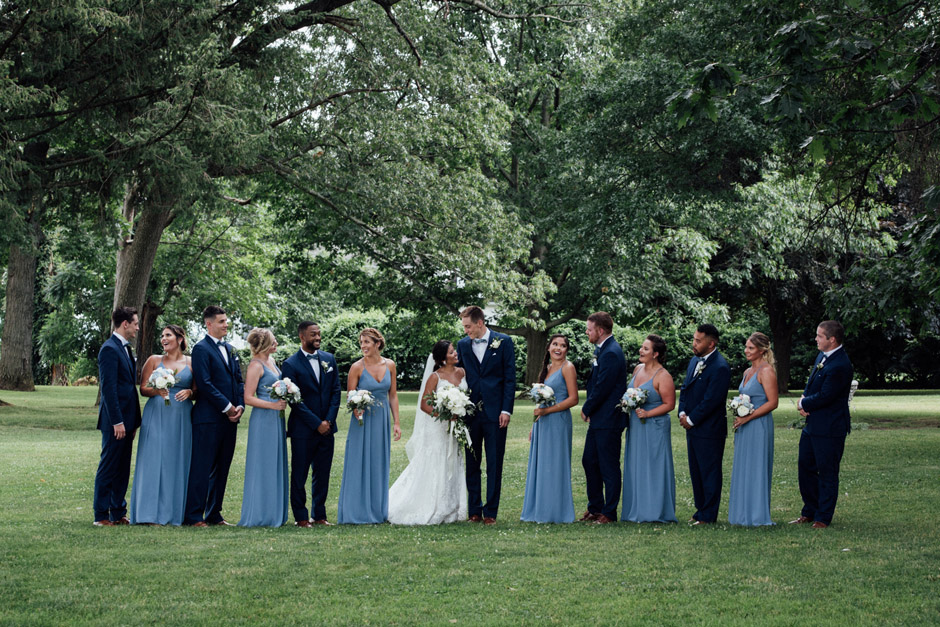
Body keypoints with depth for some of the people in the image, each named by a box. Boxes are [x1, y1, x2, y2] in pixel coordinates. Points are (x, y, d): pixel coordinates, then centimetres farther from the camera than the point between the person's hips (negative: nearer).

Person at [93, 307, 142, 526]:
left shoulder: (125, 348, 17)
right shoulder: (110, 349, -13)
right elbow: (108, 388, -18)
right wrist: (117, 421, -21)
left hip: (126, 420, 9)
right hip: (115, 421, -9)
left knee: (122, 469, 12)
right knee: (108, 468, -4)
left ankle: (118, 513, 17)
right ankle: (101, 515, 1)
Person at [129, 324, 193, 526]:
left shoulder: (191, 363, 8)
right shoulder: (154, 360, 8)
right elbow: (143, 388, 4)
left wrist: (189, 392, -12)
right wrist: (157, 391, -15)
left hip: (182, 418, 1)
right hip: (157, 416, -1)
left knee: (178, 462, 0)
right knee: (154, 461, -6)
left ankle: (176, 512, 6)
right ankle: (152, 513, -5)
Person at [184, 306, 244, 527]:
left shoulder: (229, 349, 18)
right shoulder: (201, 349, -7)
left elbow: (239, 380, 19)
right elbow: (205, 384, -14)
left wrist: (240, 406, 2)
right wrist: (227, 407, -13)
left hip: (229, 418, 8)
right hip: (208, 418, -8)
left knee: (221, 469, 10)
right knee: (202, 468, -7)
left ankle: (214, 515, 16)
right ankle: (193, 516, -4)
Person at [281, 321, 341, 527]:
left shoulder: (329, 359, 9)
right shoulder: (291, 364, -6)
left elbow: (335, 392, 8)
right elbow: (295, 401, -10)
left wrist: (329, 420, -4)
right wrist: (317, 424, -12)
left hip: (326, 428, 4)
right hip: (303, 430, -4)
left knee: (322, 474, 8)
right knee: (299, 475, 1)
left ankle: (319, 515, 16)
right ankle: (301, 516, 9)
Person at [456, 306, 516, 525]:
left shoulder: (503, 342, 0)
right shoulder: (463, 345, 8)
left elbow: (510, 377, -1)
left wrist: (506, 410, -8)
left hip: (495, 412, -3)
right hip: (470, 412, 3)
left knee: (494, 464, 1)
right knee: (471, 464, 5)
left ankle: (491, 512, 6)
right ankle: (474, 511, 13)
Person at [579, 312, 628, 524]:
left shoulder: (611, 353, -19)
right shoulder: (601, 349, 13)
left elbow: (602, 388, -20)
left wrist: (587, 409, -7)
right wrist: (588, 408, 7)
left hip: (608, 420, -10)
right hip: (597, 419, 10)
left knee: (609, 467, -2)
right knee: (589, 462, 15)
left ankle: (609, 513, 6)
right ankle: (595, 508, 25)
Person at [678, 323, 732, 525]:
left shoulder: (720, 368, -18)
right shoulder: (694, 361, 11)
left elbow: (711, 400, -20)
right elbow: (685, 389, 16)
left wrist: (691, 420, -13)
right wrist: (682, 413, 0)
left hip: (709, 431, -9)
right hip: (692, 428, 9)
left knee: (709, 473, 1)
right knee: (696, 471, 15)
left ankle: (709, 515, 8)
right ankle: (700, 509, 25)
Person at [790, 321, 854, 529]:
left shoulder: (840, 366, -22)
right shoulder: (822, 356, 9)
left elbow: (824, 397, -23)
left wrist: (803, 404, -6)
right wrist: (804, 400, -3)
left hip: (829, 429, -10)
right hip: (812, 425, 10)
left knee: (827, 473, 2)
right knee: (805, 467, 15)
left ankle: (823, 517, 11)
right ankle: (810, 512, 28)